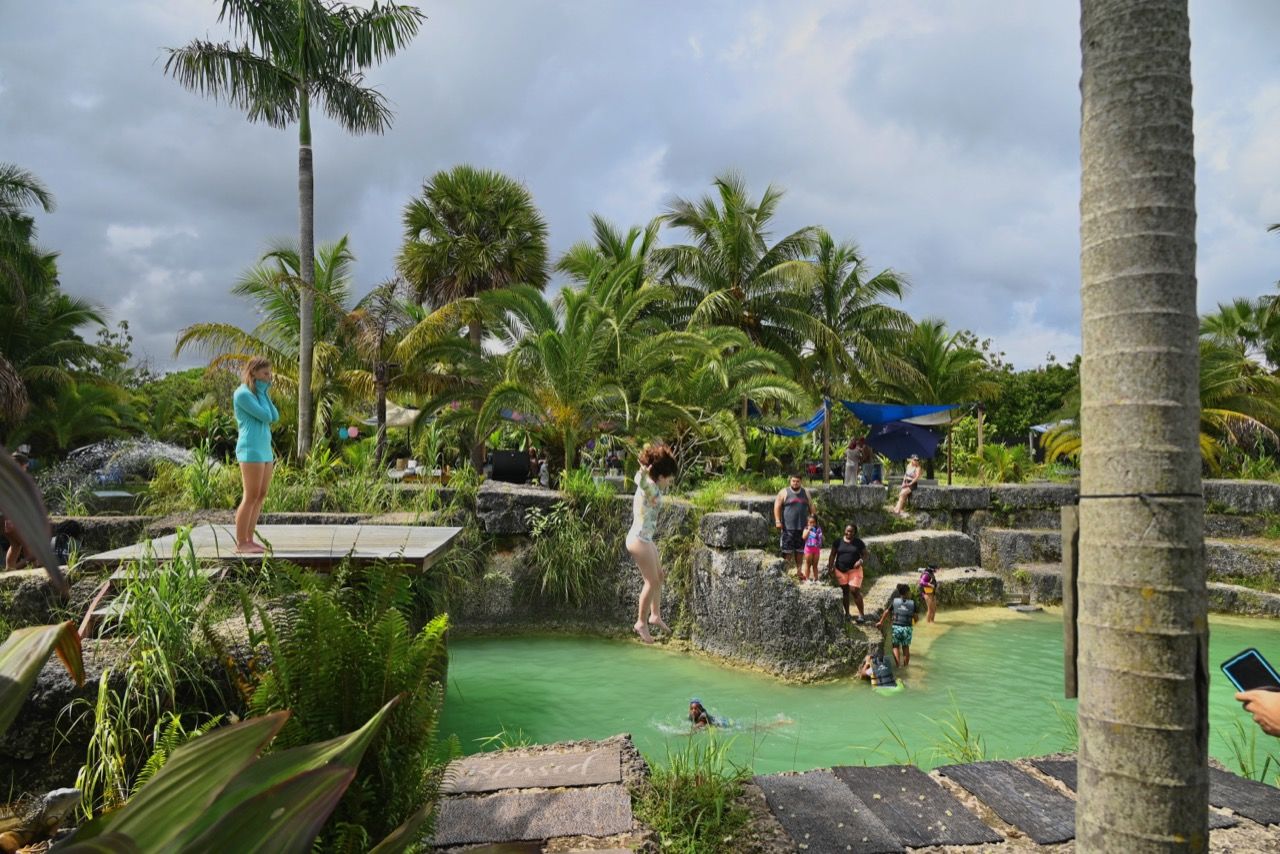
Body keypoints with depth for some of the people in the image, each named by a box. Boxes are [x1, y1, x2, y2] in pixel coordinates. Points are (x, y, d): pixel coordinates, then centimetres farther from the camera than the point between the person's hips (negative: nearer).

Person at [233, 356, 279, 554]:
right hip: (251, 450, -9)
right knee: (251, 497, -8)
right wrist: (262, 392, -5)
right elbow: (264, 416, -14)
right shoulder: (242, 393, -8)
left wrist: (264, 393, 7)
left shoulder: (256, 394, 19)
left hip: (265, 450, 9)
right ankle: (240, 543, -3)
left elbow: (274, 417, 11)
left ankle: (248, 540, 11)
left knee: (261, 496, 7)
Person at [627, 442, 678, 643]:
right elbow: (640, 478, -41)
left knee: (659, 576, 17)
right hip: (639, 539, -10)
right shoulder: (647, 486, -17)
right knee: (652, 581, -5)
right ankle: (641, 623, 4)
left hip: (645, 539, 10)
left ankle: (655, 615, 29)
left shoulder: (653, 488, 10)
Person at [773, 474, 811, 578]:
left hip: (802, 527, 4)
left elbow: (810, 507, 17)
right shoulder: (784, 492, -1)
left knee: (799, 550, 10)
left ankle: (798, 570, 19)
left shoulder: (805, 493, 12)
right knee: (787, 550, -3)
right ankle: (784, 569, 4)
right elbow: (777, 506, -5)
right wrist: (777, 521, -14)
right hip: (788, 527, -4)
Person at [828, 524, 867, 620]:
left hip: (854, 570, -2)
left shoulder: (859, 543, 0)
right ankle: (846, 613, 21)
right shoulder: (838, 542, 2)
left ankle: (861, 614, -2)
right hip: (840, 570, 2)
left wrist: (861, 560, -15)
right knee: (845, 591, 9)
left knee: (855, 591, -11)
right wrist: (830, 567, -2)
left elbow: (865, 554, 5)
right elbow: (832, 555, 4)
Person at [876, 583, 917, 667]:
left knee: (896, 646, 14)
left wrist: (881, 622, 19)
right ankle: (905, 664, 28)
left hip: (896, 626, 0)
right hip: (907, 628, 0)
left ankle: (898, 663, 0)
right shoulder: (912, 603, -5)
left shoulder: (895, 601, -1)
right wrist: (914, 621, 21)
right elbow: (915, 617, -3)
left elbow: (886, 612, 5)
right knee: (906, 646, 20)